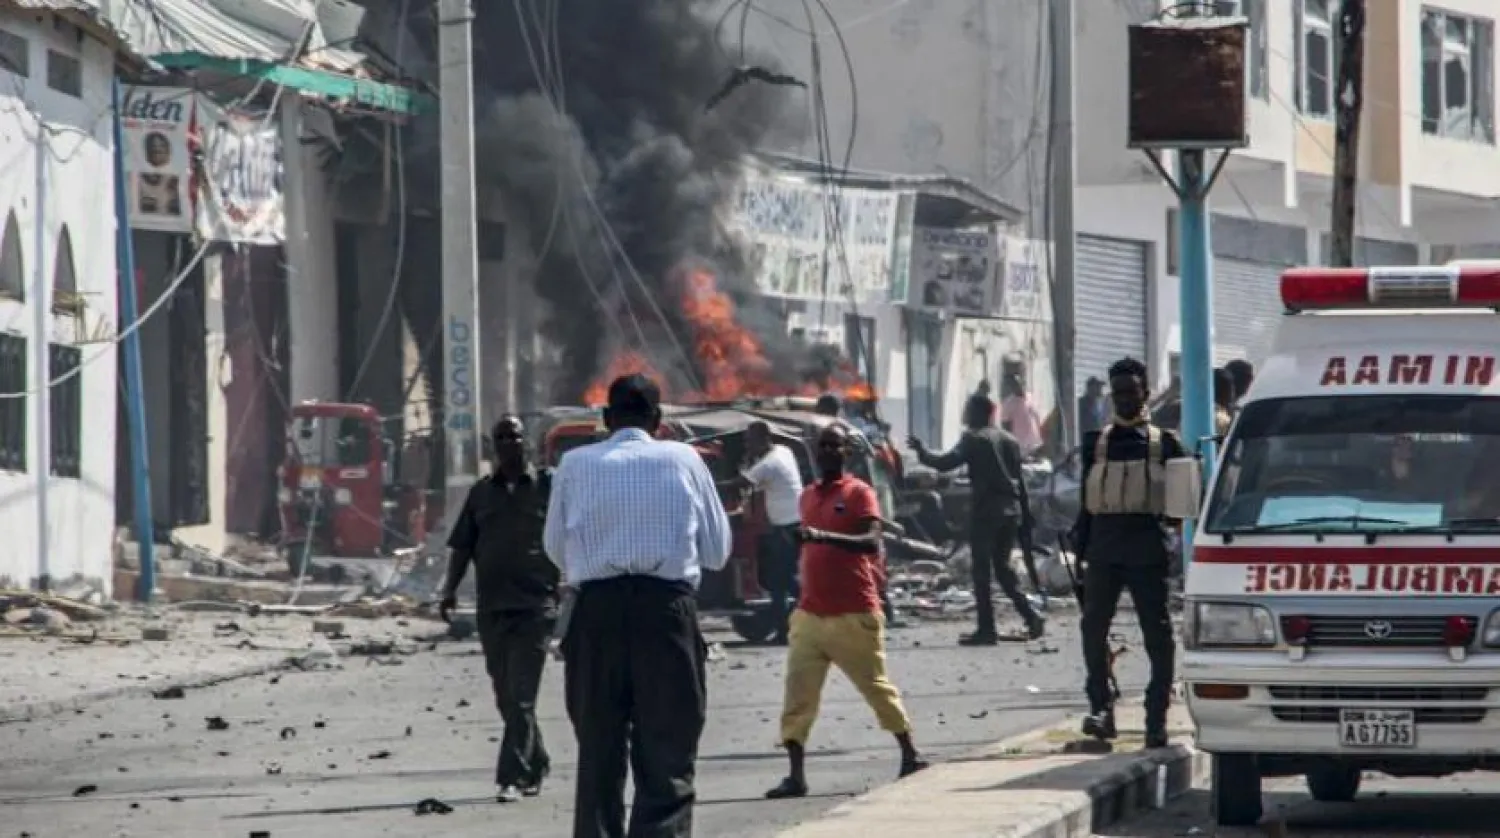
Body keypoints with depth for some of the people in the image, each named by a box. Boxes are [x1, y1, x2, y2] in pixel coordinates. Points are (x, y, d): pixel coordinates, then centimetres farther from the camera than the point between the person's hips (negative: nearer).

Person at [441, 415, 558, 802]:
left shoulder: (546, 487, 2)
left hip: (534, 606, -5)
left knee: (521, 697, -12)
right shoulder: (482, 493, 12)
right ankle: (535, 765, 28)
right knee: (507, 699, 12)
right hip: (491, 607, 5)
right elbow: (462, 546, 12)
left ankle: (511, 778, -15)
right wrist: (451, 588, 0)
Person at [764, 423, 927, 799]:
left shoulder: (859, 493, -7)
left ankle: (910, 756, 24)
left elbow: (872, 543, -22)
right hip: (810, 613, 5)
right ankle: (795, 775, -7)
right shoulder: (808, 496, 13)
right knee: (798, 693, -6)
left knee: (876, 686, 6)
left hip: (855, 614, -5)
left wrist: (824, 536, -34)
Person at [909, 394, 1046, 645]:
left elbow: (946, 463, -14)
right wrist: (1026, 514, 18)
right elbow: (1020, 481, 16)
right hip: (1011, 510, 7)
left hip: (985, 510, -7)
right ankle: (1031, 617, 4)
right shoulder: (1009, 440, 15)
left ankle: (986, 629, -5)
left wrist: (921, 452, 0)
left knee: (981, 570, -2)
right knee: (1003, 567, 16)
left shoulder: (974, 439, -6)